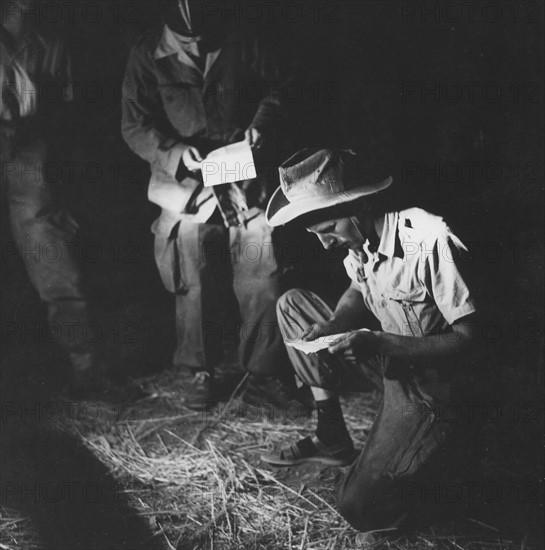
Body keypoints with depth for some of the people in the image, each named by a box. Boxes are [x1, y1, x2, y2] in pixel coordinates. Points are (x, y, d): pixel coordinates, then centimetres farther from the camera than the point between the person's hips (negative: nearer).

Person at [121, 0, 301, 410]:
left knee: (262, 274, -7)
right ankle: (200, 372, 15)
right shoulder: (148, 57, 0)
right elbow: (136, 126, -2)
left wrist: (259, 127, -4)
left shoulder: (241, 46, 3)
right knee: (194, 283, -3)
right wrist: (175, 152, -17)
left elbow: (272, 91, 15)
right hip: (187, 178, -1)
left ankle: (264, 373, 4)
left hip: (244, 174, 1)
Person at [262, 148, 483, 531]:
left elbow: (470, 338, -26)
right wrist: (332, 327, -6)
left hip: (430, 387, -8)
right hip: (388, 364, 8)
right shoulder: (359, 241, -4)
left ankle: (450, 451, 8)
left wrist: (378, 344, -33)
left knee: (362, 509, -17)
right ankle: (332, 438, 6)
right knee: (292, 304, 2)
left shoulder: (431, 243, -27)